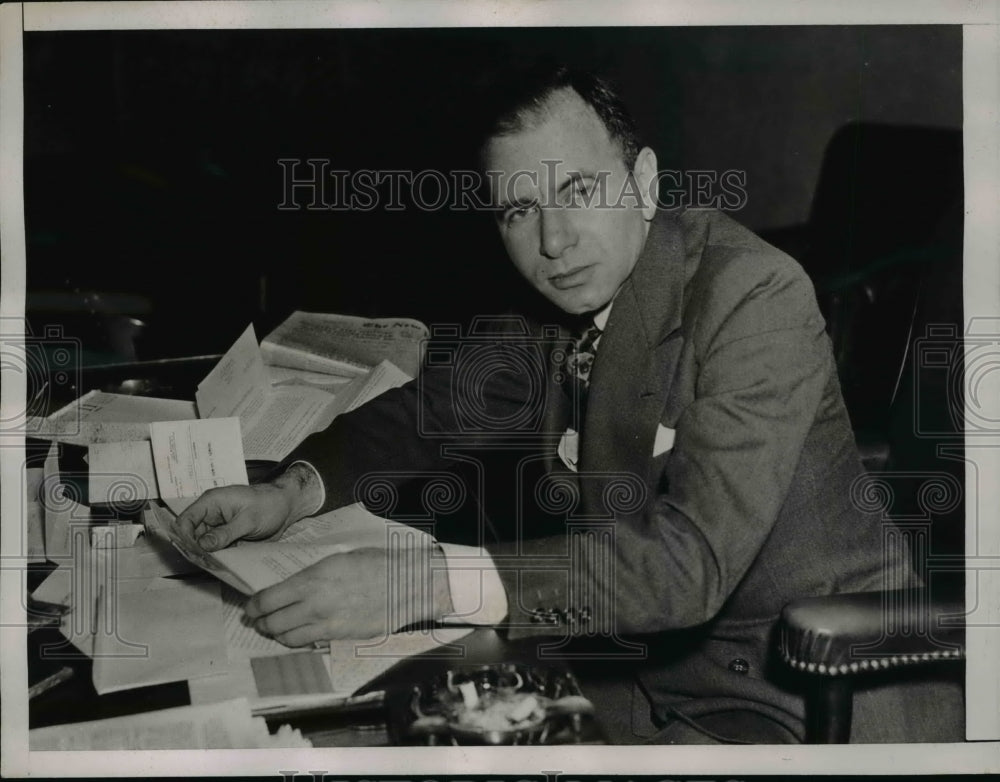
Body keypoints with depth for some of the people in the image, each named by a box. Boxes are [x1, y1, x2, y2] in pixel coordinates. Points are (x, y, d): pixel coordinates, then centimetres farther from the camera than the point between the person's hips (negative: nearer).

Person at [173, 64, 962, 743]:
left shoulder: (755, 292, -22)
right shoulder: (558, 304, -2)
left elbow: (689, 559, -31)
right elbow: (429, 409, 11)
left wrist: (425, 583, -38)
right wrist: (294, 492, -8)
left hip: (801, 700, -6)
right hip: (654, 663, 6)